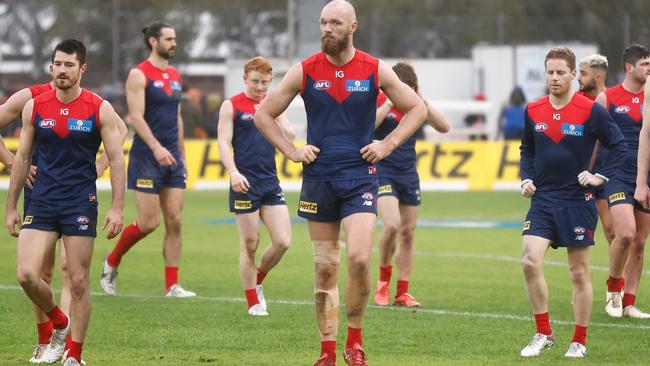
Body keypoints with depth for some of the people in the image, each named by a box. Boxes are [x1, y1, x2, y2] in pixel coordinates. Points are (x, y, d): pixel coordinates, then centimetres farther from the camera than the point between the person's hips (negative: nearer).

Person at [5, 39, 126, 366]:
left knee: (78, 282, -1)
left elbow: (116, 160, -2)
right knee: (26, 274, -11)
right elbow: (22, 158, 11)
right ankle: (59, 323, 17)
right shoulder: (34, 107, 3)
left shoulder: (100, 109, -4)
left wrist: (117, 208, -9)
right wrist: (11, 207, 10)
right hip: (42, 202, 2)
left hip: (80, 203, -2)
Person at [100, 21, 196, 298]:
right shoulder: (139, 75, -8)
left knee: (174, 221, 0)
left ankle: (172, 285, 2)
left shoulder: (175, 76, 14)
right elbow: (136, 116, -17)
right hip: (146, 157, -7)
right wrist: (156, 147, -29)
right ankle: (111, 262, 17)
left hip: (172, 158, 7)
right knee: (148, 223, -7)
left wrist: (181, 155, 18)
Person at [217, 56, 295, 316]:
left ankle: (257, 281, 22)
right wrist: (234, 172, -20)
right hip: (245, 183, -4)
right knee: (249, 244, 0)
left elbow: (290, 136, 5)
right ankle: (253, 302, 11)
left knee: (283, 241, -3)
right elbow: (223, 142, -7)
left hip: (271, 182, 4)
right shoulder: (232, 106, -1)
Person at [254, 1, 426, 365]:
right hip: (318, 178, 2)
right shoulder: (305, 72, 0)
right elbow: (265, 114, 9)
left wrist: (387, 145, 0)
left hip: (360, 177, -1)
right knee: (325, 269, 4)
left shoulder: (376, 70, -1)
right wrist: (292, 151, 0)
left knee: (359, 259, -17)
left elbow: (417, 108, 9)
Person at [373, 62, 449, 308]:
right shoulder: (378, 102, -5)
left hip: (409, 174, 5)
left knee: (408, 233, 5)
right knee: (392, 225, -22)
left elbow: (444, 127, -5)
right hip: (382, 172, -5)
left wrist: (422, 102, -13)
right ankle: (383, 281, -1)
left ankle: (402, 293, 11)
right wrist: (389, 103, -23)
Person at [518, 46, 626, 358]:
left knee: (579, 273, 4)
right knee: (530, 261, -13)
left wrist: (601, 176, -9)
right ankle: (543, 334, 0)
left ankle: (579, 341, 17)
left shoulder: (591, 111, -8)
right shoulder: (533, 111, 4)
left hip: (577, 201, -3)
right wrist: (526, 179, 4)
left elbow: (618, 146, -1)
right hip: (542, 200, 3)